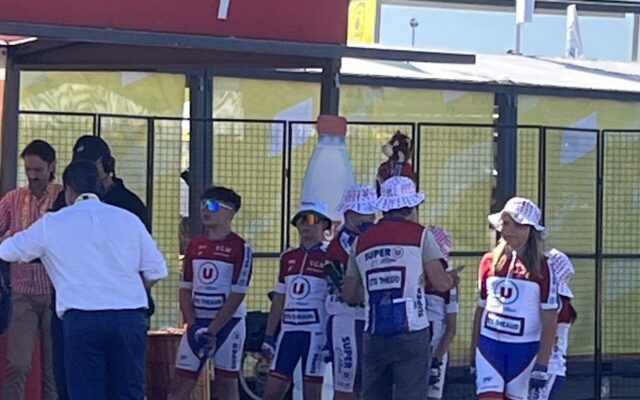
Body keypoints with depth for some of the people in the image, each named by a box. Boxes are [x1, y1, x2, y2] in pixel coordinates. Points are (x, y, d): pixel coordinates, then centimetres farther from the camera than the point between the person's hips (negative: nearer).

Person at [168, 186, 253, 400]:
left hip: (227, 322, -4)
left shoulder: (240, 247, -7)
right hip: (197, 321, 4)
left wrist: (211, 331, -15)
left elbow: (236, 296, -11)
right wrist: (193, 326, -4)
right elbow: (185, 290, 9)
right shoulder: (195, 245, 9)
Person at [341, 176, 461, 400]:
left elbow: (348, 295, 15)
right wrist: (452, 278, 16)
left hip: (374, 337, 4)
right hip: (411, 333, -4)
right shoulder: (420, 235, -1)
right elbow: (441, 284, -6)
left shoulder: (361, 242, 11)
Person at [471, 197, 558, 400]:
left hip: (524, 348, -1)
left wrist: (542, 363, -9)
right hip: (489, 344, 1)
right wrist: (473, 353, 13)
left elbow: (549, 320, -4)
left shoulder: (542, 268, -3)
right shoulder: (489, 262, 6)